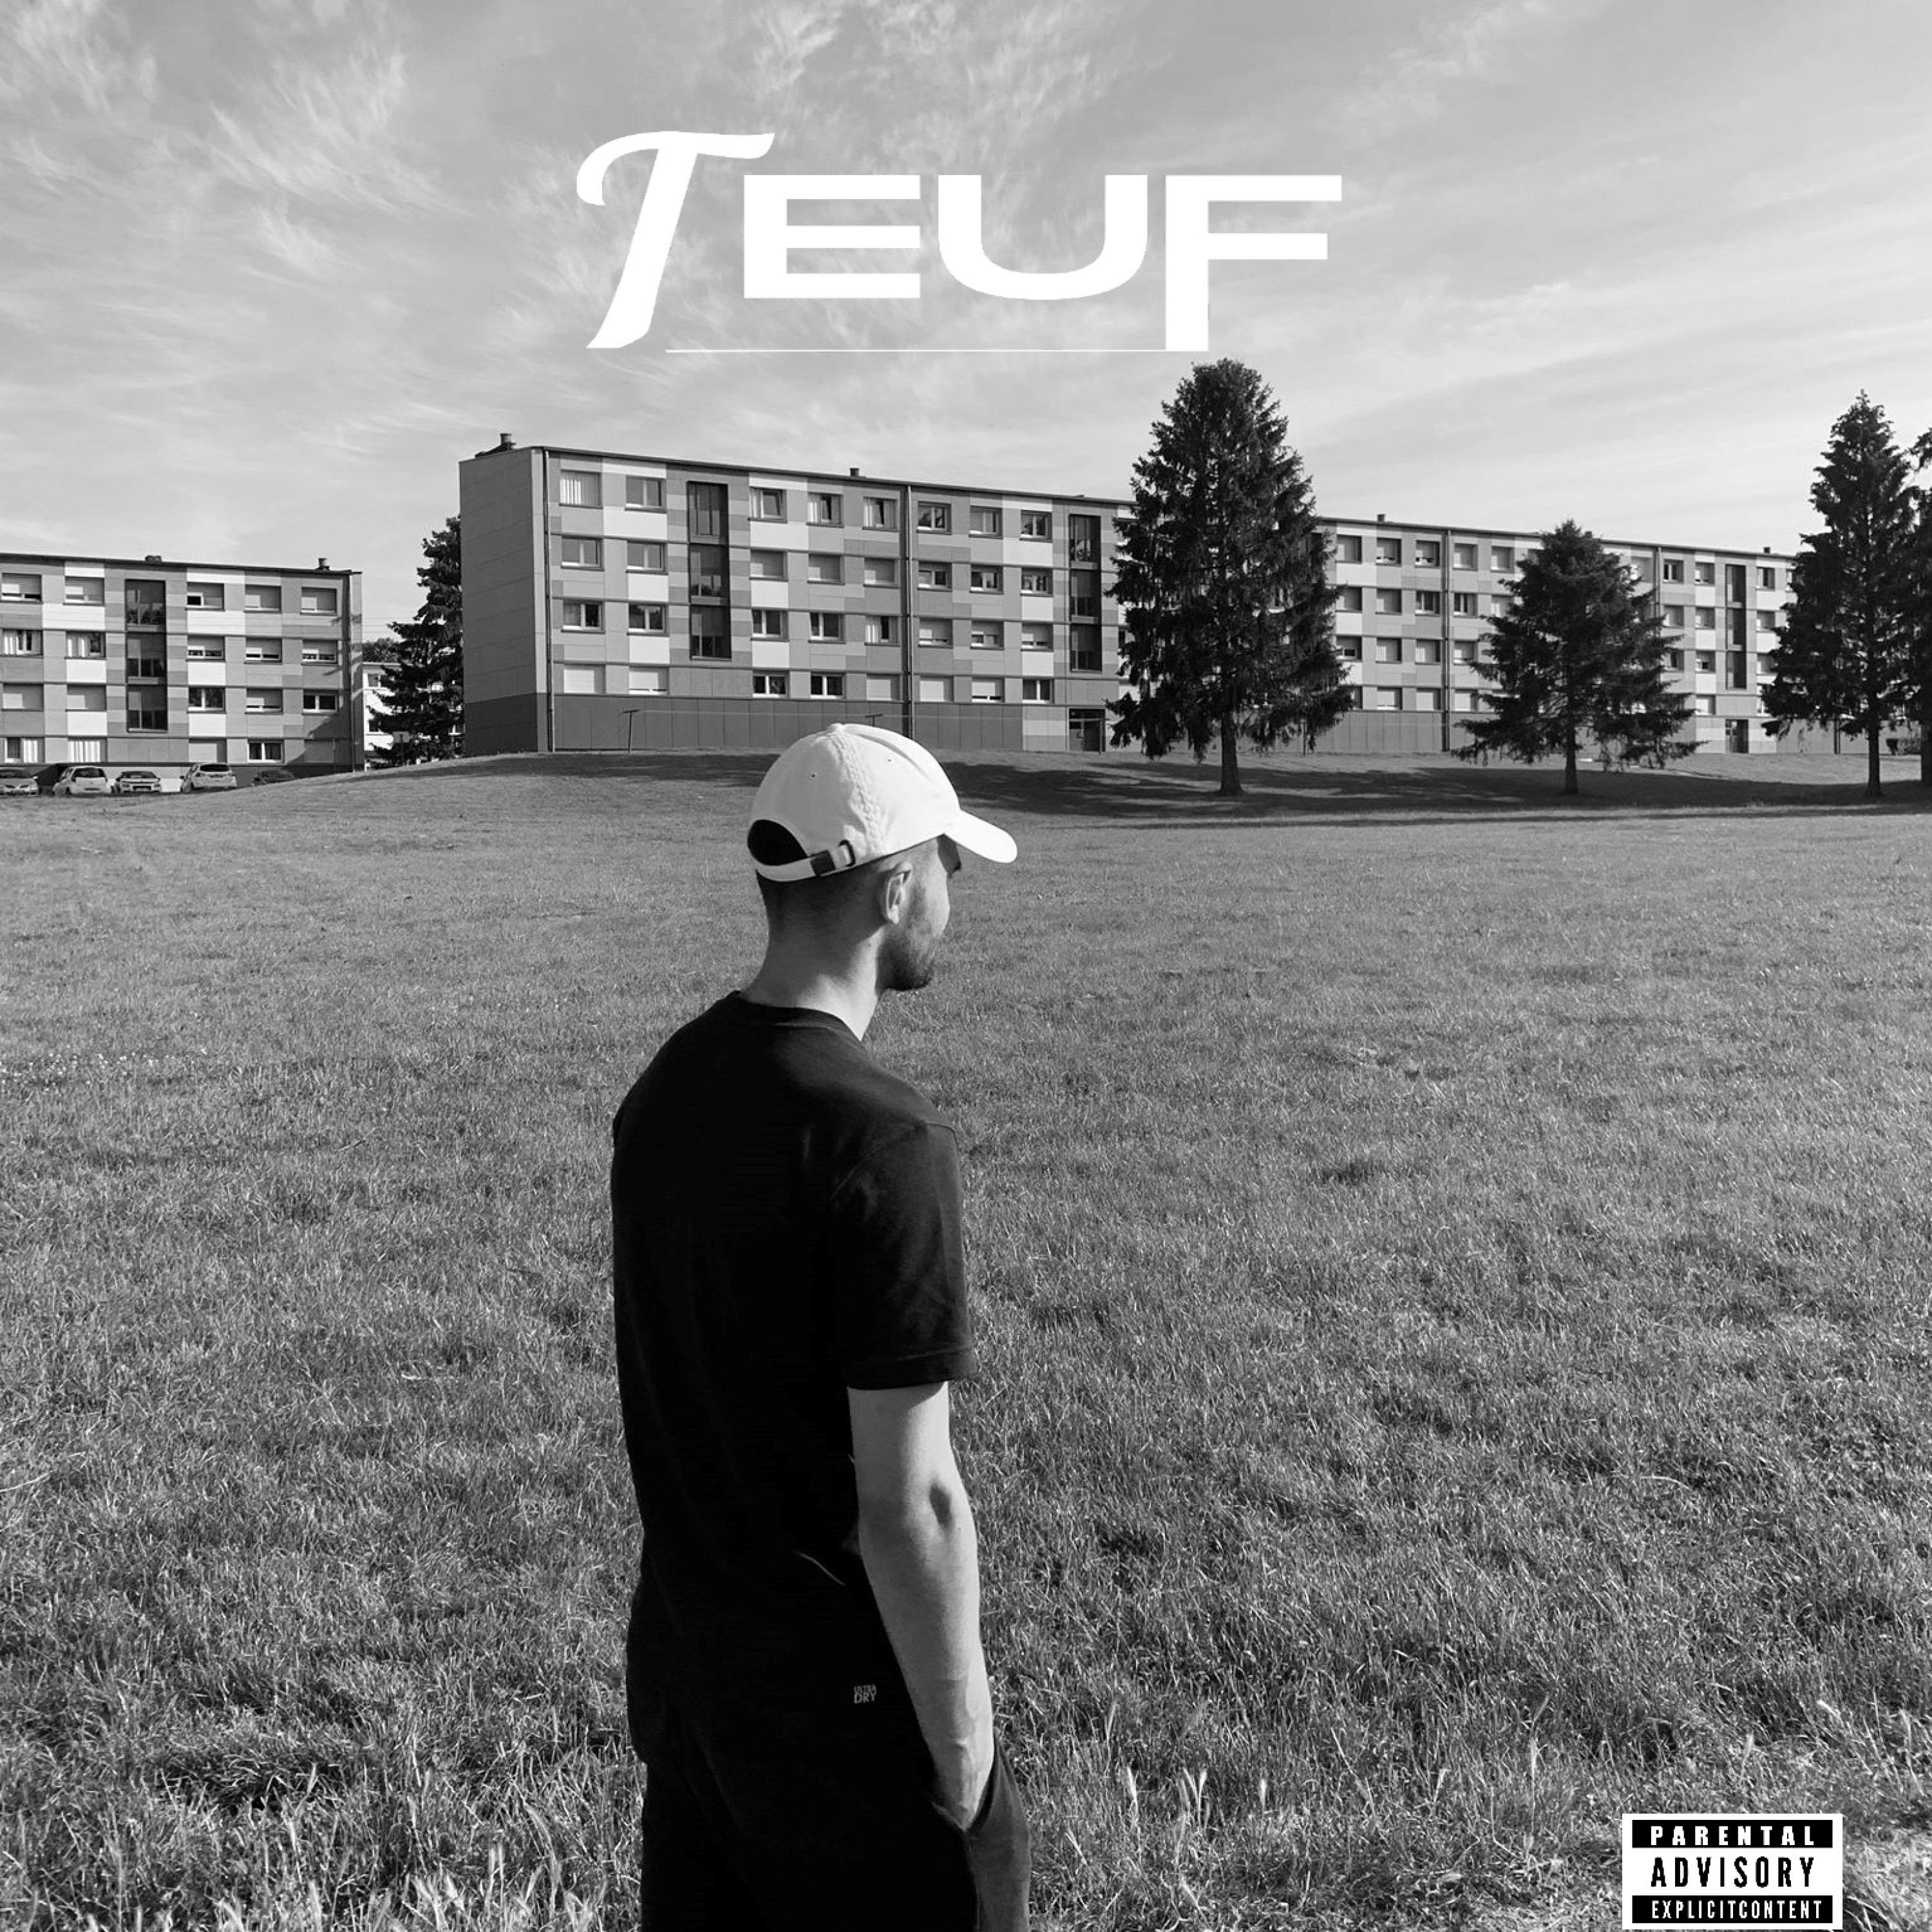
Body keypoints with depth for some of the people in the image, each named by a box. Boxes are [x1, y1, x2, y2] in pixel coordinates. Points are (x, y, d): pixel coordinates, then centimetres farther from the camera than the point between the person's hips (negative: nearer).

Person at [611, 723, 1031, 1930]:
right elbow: (909, 1500, -22)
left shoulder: (666, 1089, 0)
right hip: (837, 1692, -7)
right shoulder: (881, 1140, -24)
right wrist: (966, 1755, -10)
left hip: (677, 1655, 7)